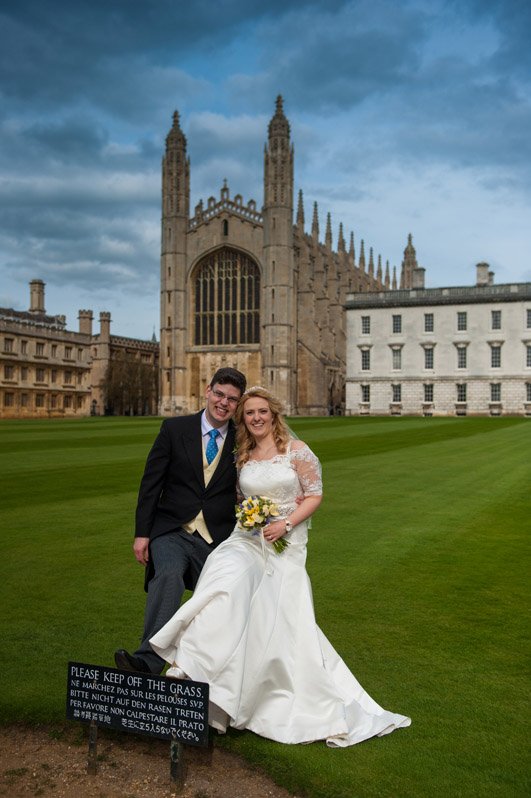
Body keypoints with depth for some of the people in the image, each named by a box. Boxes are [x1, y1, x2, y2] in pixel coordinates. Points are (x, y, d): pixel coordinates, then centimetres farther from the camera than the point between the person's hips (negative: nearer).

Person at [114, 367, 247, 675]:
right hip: (172, 531, -1)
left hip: (217, 538, 2)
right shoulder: (175, 429, 1)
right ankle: (149, 660, -33)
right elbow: (151, 482, 2)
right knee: (168, 574, -30)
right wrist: (142, 533, -2)